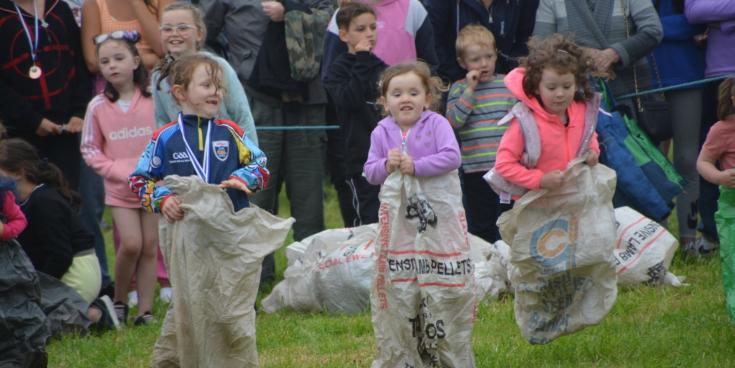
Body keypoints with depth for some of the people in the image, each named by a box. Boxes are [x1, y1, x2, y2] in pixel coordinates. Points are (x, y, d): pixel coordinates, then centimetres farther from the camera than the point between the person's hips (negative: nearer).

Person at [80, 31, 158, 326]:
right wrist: (119, 171, -9)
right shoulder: (98, 107, -3)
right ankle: (119, 300, 7)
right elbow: (90, 149, 3)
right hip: (120, 189, 0)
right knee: (131, 243, -13)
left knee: (149, 246, 1)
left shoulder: (154, 98, -4)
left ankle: (145, 309, 8)